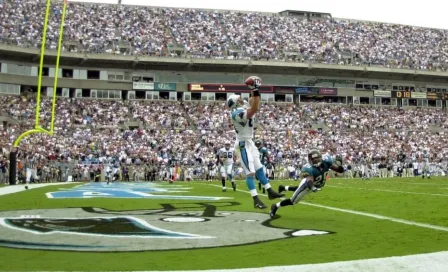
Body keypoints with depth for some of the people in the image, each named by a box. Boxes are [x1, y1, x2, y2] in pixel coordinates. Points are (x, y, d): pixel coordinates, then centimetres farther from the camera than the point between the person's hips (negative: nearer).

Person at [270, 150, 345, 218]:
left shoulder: (326, 161, -27)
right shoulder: (309, 168, -41)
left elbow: (340, 170, -19)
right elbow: (309, 181, -54)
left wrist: (339, 163, -39)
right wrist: (312, 187, -75)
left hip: (317, 185, 6)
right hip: (307, 184, -6)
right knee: (293, 201, 7)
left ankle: (284, 188, 57)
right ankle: (275, 206, 29)